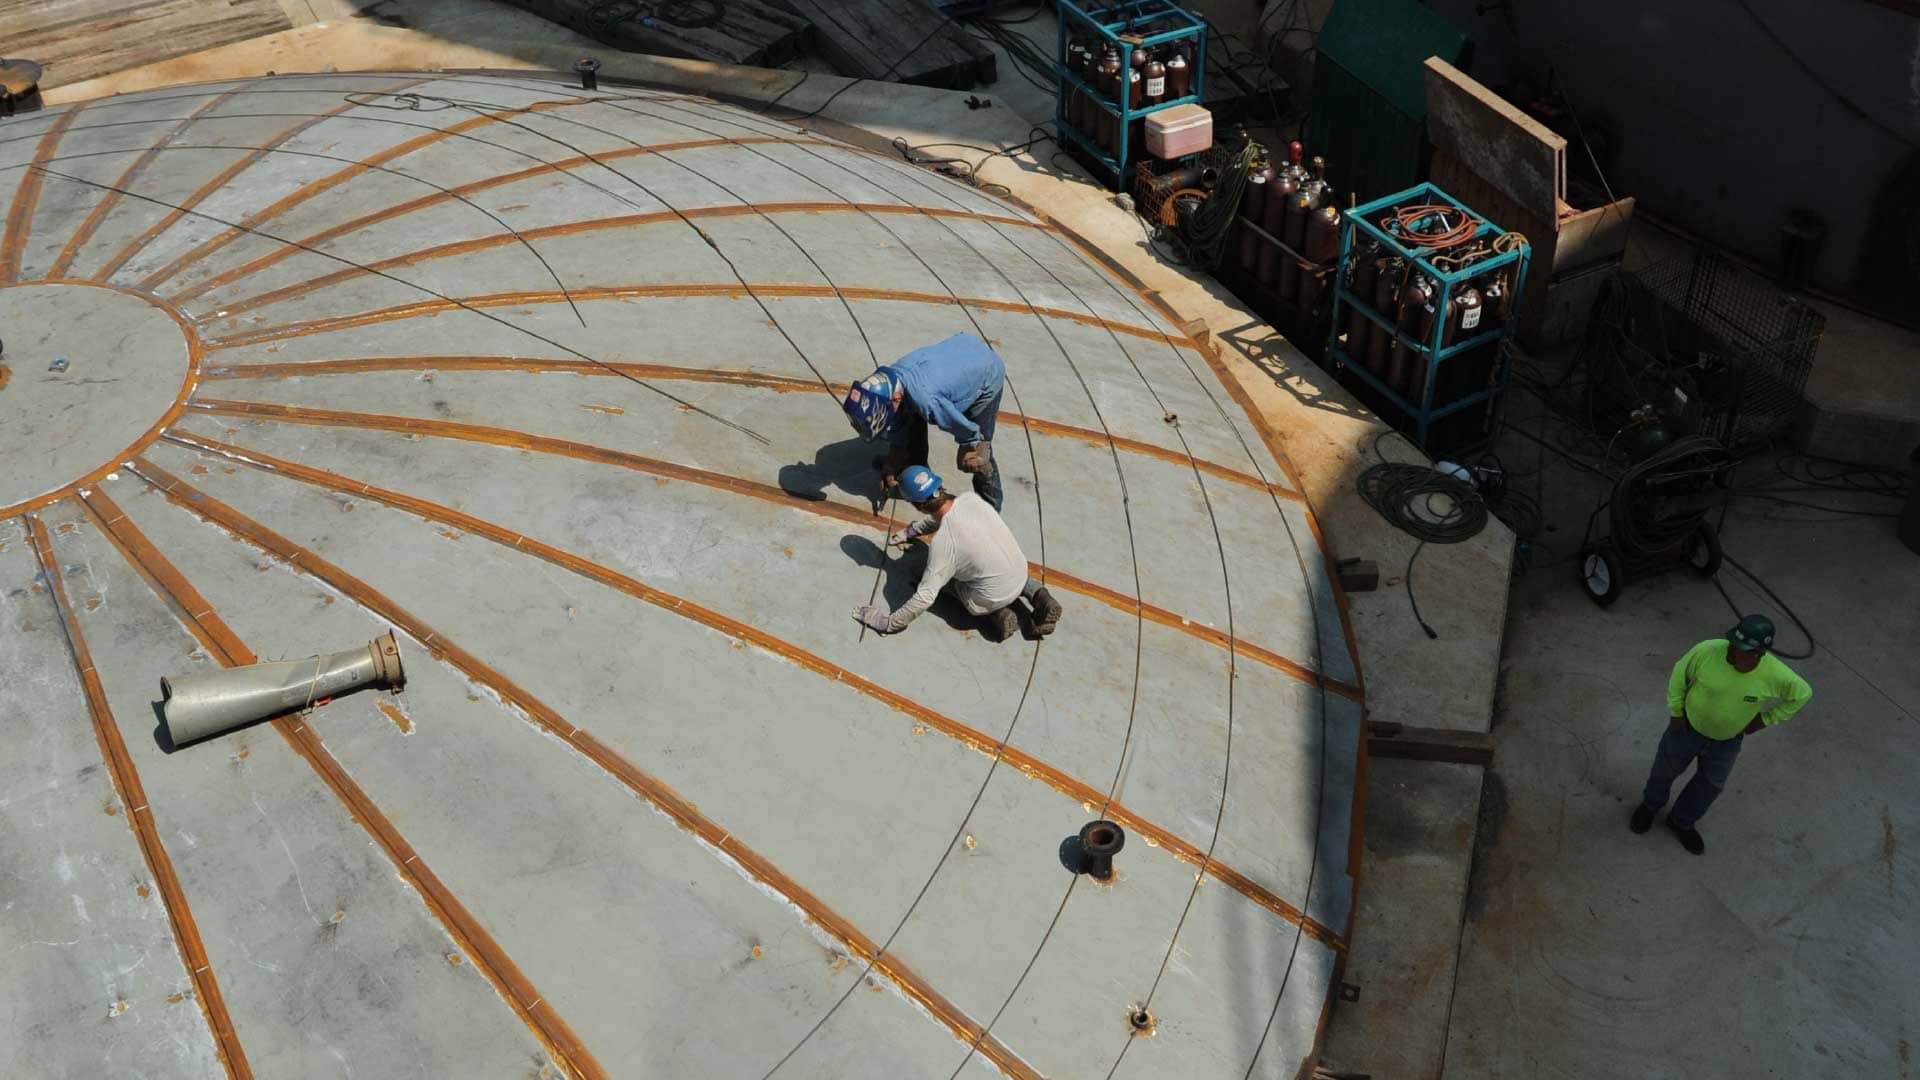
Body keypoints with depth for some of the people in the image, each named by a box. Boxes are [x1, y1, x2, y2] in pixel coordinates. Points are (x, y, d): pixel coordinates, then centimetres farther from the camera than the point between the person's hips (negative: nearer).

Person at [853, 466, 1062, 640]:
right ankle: (1035, 593, 15)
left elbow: (925, 597, -22)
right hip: (1021, 571, 5)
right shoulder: (970, 497, -10)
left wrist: (890, 622, -12)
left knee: (938, 574, 16)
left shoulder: (942, 542, -26)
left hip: (994, 598, -5)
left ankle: (995, 613, 5)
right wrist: (914, 530, 22)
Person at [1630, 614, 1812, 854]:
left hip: (1727, 740, 1)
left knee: (1711, 784, 22)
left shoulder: (1776, 676, -30)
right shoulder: (1707, 651, -32)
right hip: (1688, 726, -1)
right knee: (1667, 768, 22)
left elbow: (1802, 694, -8)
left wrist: (1764, 719, -8)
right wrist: (1676, 711, -8)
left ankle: (1682, 822, 50)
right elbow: (1680, 674, -12)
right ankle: (1651, 804, 54)